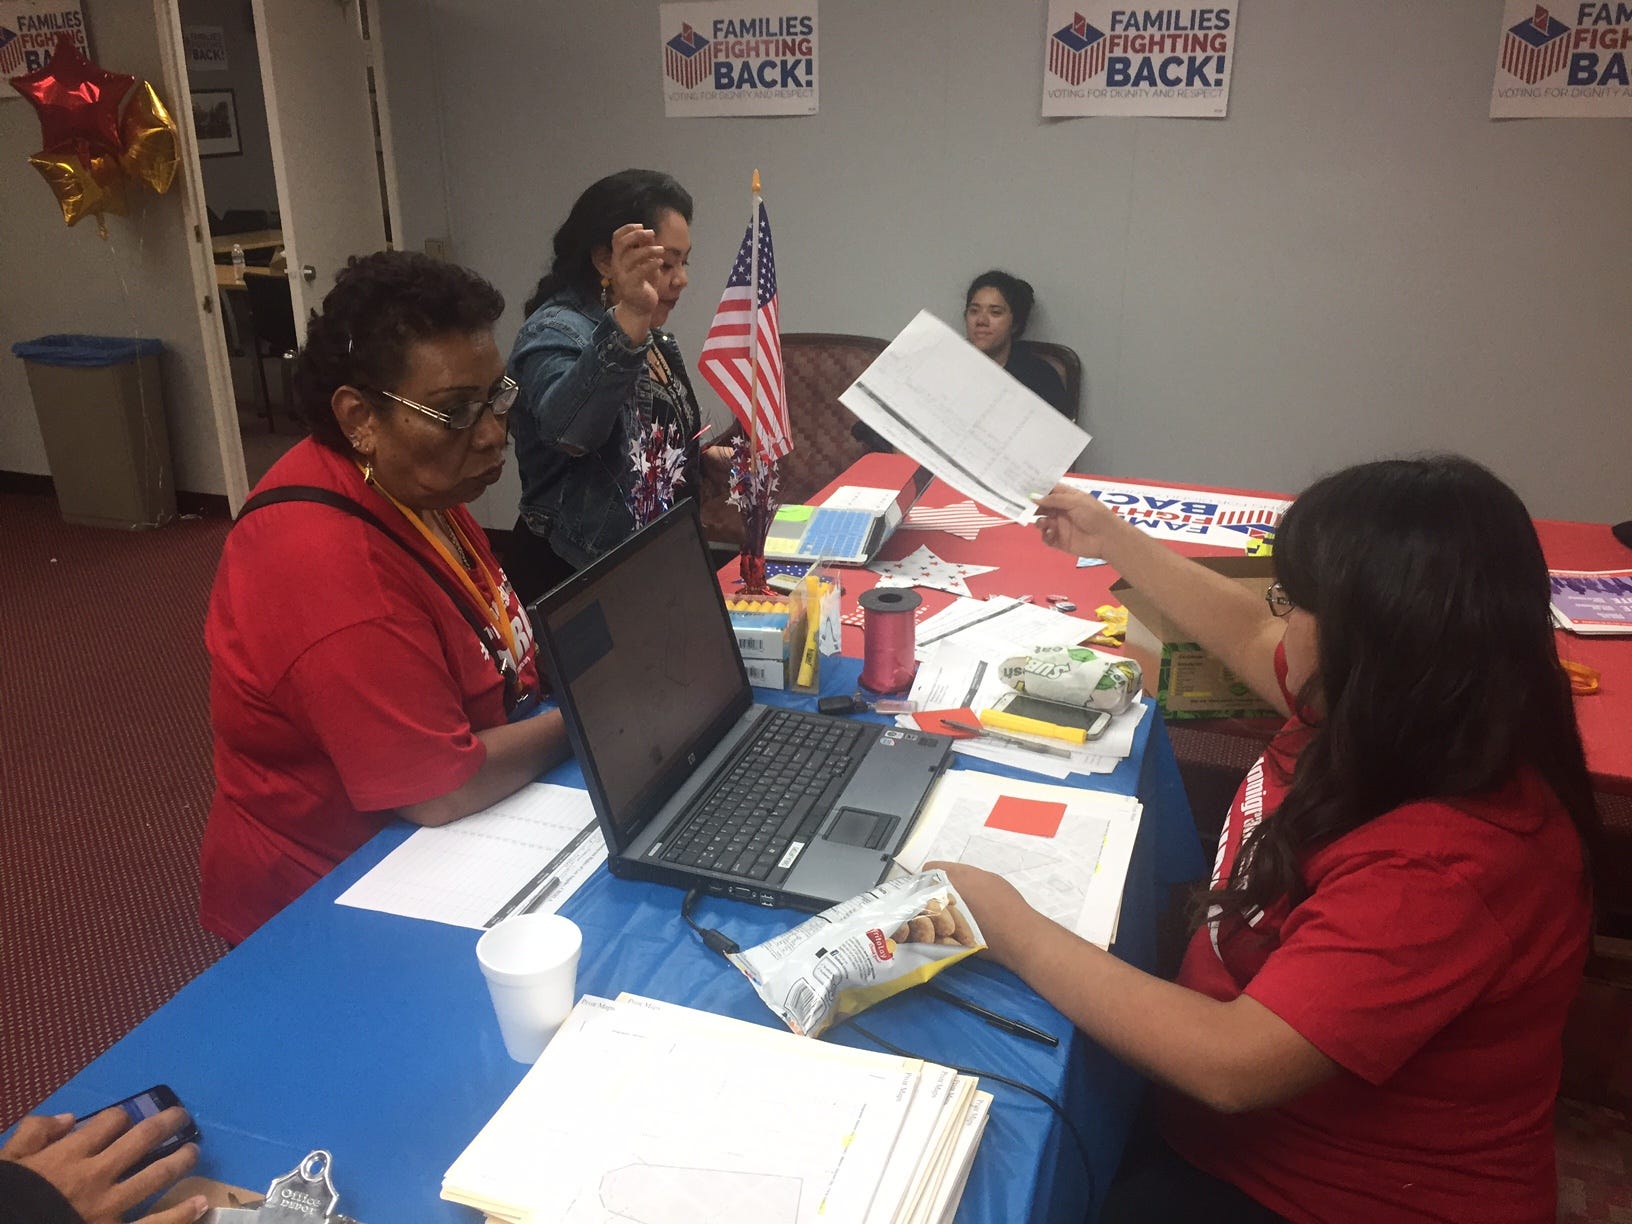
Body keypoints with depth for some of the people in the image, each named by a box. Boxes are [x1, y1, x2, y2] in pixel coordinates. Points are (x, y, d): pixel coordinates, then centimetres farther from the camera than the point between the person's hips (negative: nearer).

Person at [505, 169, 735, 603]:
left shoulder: (653, 338, 7)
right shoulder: (556, 332, -20)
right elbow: (568, 429, -43)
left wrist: (704, 457, 5)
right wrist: (628, 317, -55)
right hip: (571, 578, -8)